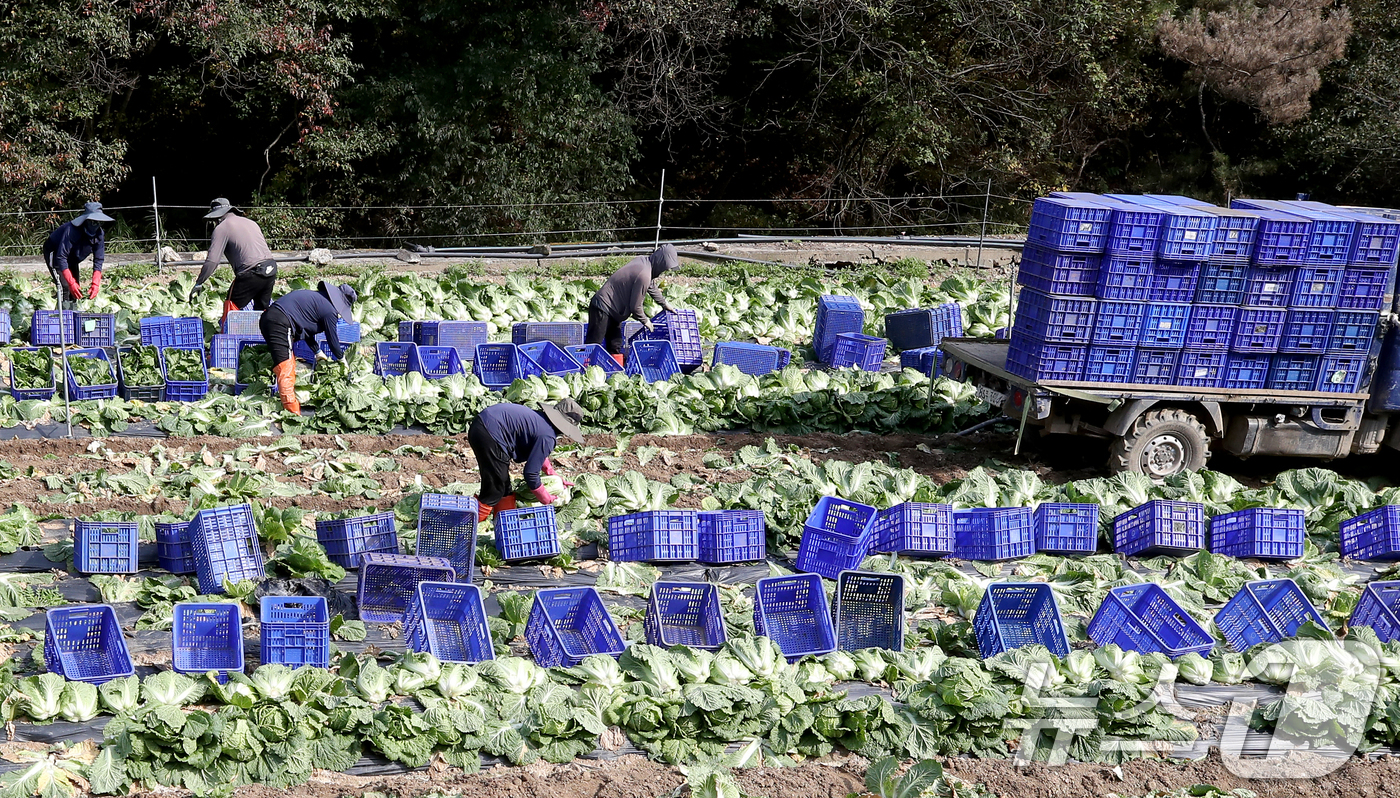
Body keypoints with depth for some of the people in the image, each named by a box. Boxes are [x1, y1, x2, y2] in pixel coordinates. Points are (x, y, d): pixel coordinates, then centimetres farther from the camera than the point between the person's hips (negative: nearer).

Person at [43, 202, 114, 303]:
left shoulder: (99, 234, -19)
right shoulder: (72, 231, -39)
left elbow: (98, 260, -16)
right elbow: (61, 258, -38)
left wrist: (96, 284, -29)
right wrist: (71, 283, -45)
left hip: (72, 258, 7)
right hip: (54, 252, -7)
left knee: (76, 289, 3)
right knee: (65, 286, -21)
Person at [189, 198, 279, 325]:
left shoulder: (222, 228, 1)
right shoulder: (251, 222, 23)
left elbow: (212, 261, -6)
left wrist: (198, 284, 0)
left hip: (252, 273, -7)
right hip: (271, 269, 7)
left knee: (230, 311, 3)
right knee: (262, 310, 18)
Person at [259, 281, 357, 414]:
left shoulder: (317, 298, 23)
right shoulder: (329, 310, -5)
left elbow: (306, 329, 34)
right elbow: (332, 338, 6)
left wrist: (318, 352, 43)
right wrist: (341, 358, 25)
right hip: (280, 323, -10)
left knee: (291, 364, 22)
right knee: (286, 371, -13)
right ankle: (293, 414, -17)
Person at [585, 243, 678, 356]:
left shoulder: (643, 260, 2)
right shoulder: (644, 275, -27)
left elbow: (651, 286, 23)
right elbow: (635, 306, -19)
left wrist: (664, 304, 33)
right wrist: (645, 320, -1)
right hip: (603, 309, -11)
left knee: (615, 347, 14)